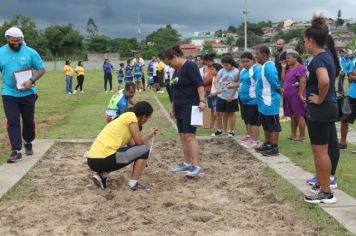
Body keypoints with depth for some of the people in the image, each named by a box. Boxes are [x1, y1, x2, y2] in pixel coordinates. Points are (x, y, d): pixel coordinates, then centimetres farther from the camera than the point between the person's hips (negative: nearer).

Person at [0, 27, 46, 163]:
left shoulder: (30, 52, -5)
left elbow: (41, 69, -2)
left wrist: (31, 81, -18)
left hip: (28, 93, 0)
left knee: (29, 120, 12)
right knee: (12, 122, -4)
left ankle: (28, 143, 36)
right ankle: (16, 151, -2)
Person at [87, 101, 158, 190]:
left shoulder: (125, 118, 24)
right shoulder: (131, 116, -3)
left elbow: (132, 145, 27)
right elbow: (139, 142, -2)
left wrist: (149, 134, 32)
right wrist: (150, 134, 18)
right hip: (103, 159, -9)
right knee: (144, 149, 2)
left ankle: (101, 175, 15)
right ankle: (133, 182, 2)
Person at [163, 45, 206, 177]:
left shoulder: (190, 66, -11)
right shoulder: (177, 70, 16)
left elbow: (200, 84, -19)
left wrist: (201, 101, -29)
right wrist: (173, 106, 23)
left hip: (190, 107, -9)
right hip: (180, 108, 9)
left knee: (190, 136, -15)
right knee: (183, 137, 10)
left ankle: (196, 166, -17)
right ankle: (187, 163, 17)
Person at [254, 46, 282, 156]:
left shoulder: (268, 67, -20)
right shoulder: (264, 66, 12)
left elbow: (275, 83, -23)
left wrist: (279, 90, -6)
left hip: (270, 102, -10)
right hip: (264, 102, 10)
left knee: (273, 126, -3)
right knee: (266, 125, 18)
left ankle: (274, 148, 3)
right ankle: (267, 144, 29)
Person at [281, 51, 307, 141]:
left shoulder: (300, 68, -13)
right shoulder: (289, 68, 15)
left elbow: (303, 82, -20)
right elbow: (283, 79, 13)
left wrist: (300, 94, -24)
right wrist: (283, 68, 7)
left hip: (296, 96, -9)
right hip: (288, 96, 9)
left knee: (299, 116, -2)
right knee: (292, 116, 14)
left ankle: (302, 136, 3)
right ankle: (293, 134, 21)